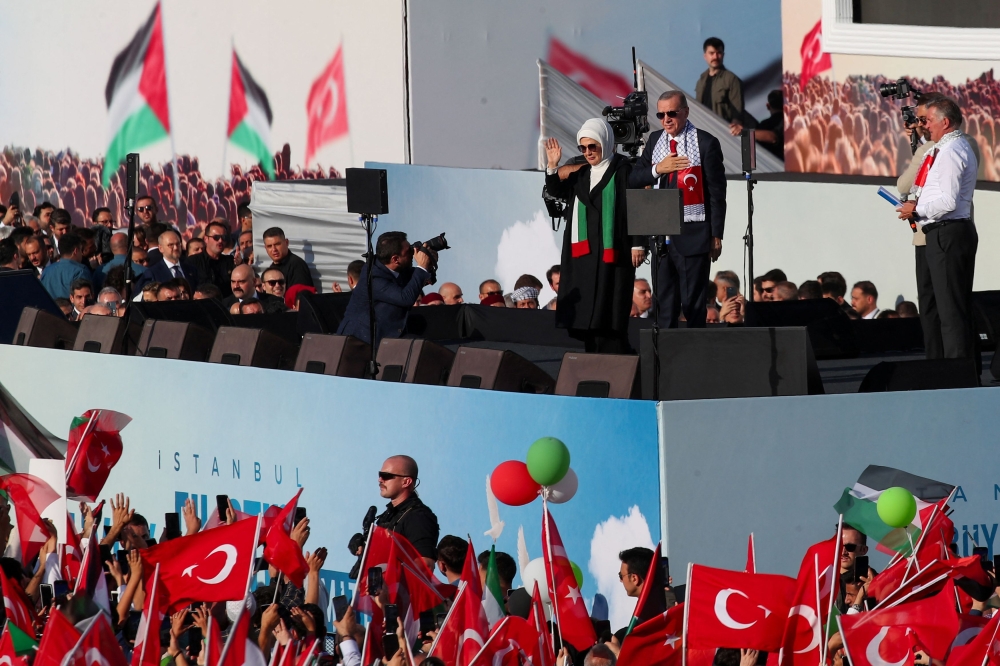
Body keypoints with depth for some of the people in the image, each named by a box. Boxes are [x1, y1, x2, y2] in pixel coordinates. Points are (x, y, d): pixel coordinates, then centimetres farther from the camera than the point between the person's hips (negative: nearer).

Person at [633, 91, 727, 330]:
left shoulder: (706, 143, -6)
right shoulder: (655, 141, 11)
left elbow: (717, 193, -5)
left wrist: (716, 235, -7)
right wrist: (658, 169, -11)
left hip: (692, 236, -5)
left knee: (693, 303, -2)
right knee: (664, 303, 8)